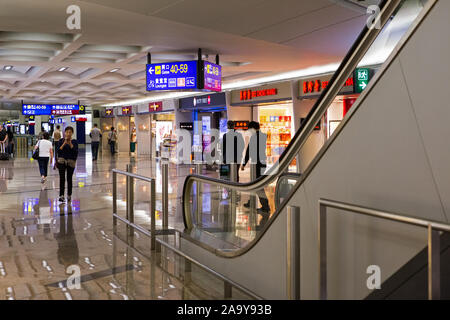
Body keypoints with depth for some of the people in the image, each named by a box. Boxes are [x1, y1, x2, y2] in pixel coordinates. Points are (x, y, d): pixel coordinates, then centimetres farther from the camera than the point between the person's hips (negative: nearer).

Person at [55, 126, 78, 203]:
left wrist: (70, 144, -16)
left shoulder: (74, 142, 2)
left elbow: (76, 152, -8)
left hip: (71, 162, 1)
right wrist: (64, 143, -15)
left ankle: (69, 195, 22)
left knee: (69, 179, 9)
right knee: (62, 178, -9)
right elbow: (58, 151, -6)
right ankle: (61, 196, -11)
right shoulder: (61, 141, 3)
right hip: (62, 161, 0)